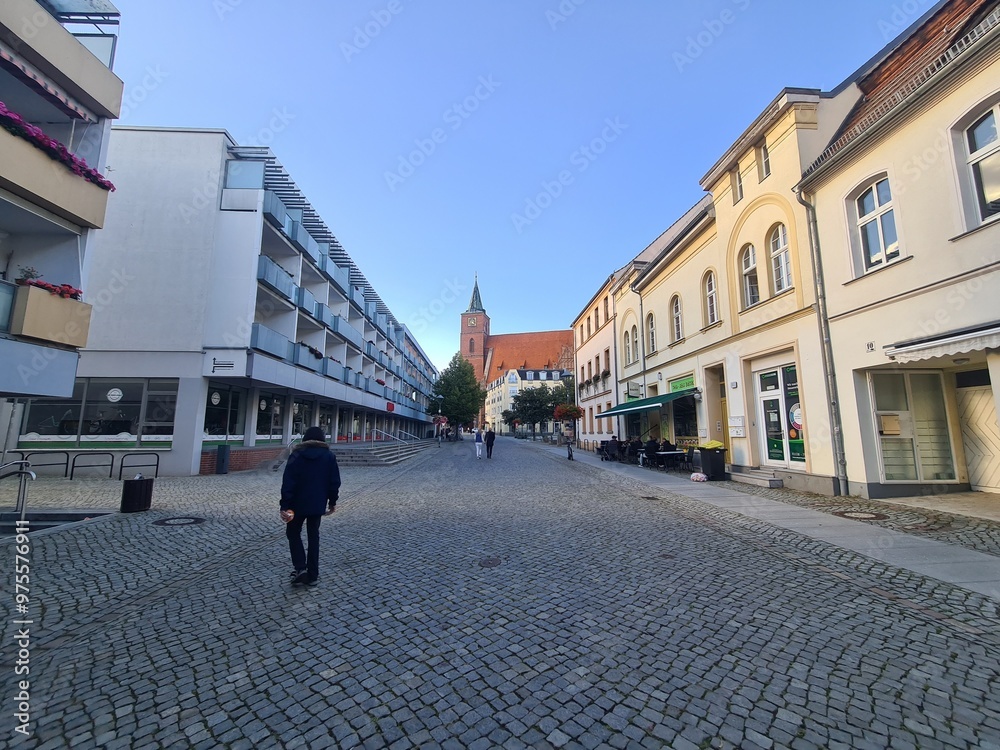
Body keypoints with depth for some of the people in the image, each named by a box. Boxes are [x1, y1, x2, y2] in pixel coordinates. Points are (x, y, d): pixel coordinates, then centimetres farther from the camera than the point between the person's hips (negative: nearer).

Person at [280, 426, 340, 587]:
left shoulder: (297, 455, -6)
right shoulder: (329, 456, -1)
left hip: (298, 503, -2)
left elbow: (288, 482, -11)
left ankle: (300, 568, 3)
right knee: (313, 536, 11)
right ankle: (313, 575, 14)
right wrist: (332, 501, 11)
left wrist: (285, 505, -9)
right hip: (318, 504, 2)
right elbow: (335, 481, 0)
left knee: (293, 533, 16)